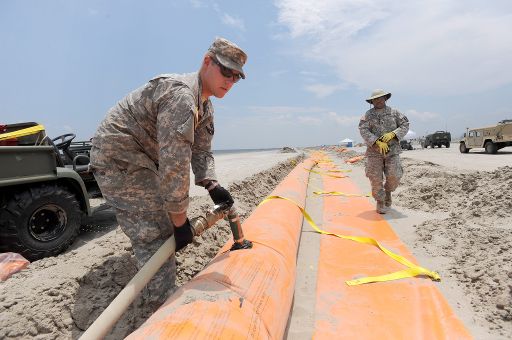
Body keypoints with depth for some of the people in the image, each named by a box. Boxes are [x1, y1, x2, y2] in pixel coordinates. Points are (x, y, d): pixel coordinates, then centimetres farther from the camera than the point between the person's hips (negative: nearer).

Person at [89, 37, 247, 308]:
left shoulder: (205, 105, 7)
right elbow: (174, 163, -32)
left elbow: (201, 150, 8)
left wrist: (211, 185, -8)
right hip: (118, 160, -11)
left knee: (160, 225, 22)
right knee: (156, 235, -13)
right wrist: (180, 220, -24)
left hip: (140, 159, 11)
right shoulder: (180, 95, -28)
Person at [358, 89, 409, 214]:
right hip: (374, 151, -1)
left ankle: (388, 191, 26)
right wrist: (378, 142, -22)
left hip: (392, 150, 1)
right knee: (376, 178, -5)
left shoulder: (394, 112, 8)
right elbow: (364, 131, -10)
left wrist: (392, 134, -17)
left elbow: (405, 125, 2)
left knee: (394, 176, -7)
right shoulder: (368, 115, 3)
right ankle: (380, 202, 13)